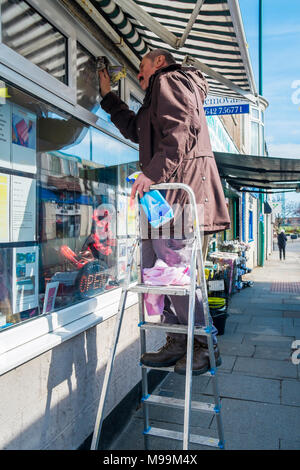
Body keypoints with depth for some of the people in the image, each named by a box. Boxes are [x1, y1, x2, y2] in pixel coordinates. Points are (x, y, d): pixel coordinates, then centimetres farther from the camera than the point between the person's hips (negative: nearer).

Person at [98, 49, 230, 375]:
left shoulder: (169, 80, 4)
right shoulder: (159, 95, 34)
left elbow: (181, 131, -14)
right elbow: (136, 130, 42)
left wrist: (153, 172, -24)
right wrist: (107, 96, 44)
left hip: (178, 186, -10)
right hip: (163, 190, 10)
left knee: (174, 268, -12)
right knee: (154, 269, 6)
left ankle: (206, 345, 0)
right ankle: (177, 345, 12)